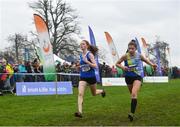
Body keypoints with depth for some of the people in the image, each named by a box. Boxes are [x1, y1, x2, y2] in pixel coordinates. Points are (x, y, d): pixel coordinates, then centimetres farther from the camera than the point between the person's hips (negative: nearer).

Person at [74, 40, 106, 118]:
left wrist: (87, 62, -31)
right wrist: (78, 67, 6)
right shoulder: (81, 56, 6)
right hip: (83, 77, 4)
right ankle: (80, 112, -21)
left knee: (94, 93, 17)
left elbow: (95, 66, -19)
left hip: (91, 77, -4)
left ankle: (102, 91, 52)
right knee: (80, 94, -16)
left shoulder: (89, 54, -12)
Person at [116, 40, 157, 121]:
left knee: (134, 94, -22)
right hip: (128, 77, 2)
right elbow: (117, 63, 0)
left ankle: (132, 113, -25)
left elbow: (146, 60, 14)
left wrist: (152, 64, -3)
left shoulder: (139, 55, -6)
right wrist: (122, 67, -20)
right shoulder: (125, 56, -11)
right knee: (132, 94, 17)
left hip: (137, 76, -1)